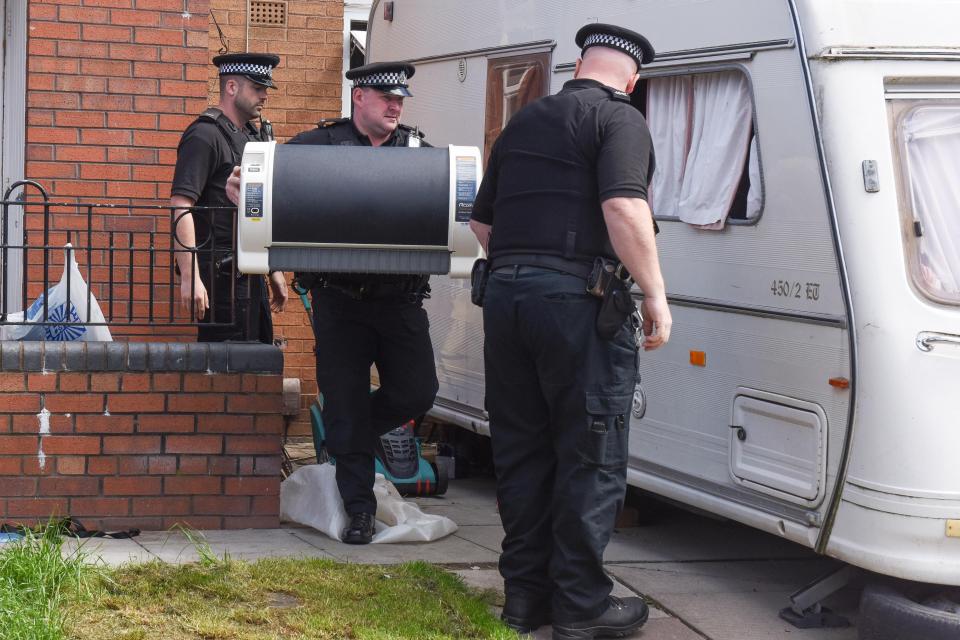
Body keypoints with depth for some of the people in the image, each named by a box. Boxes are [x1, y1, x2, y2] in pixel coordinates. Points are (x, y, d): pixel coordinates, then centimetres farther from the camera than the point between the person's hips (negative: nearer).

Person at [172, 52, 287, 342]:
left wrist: (273, 270, 22)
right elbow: (180, 208, -20)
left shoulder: (253, 136, 17)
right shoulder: (204, 136, -11)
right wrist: (189, 278, -27)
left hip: (249, 273, 9)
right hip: (219, 273, -9)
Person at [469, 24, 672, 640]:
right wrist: (656, 294, -13)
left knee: (521, 452, 13)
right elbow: (624, 209, -19)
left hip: (506, 294, 7)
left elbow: (482, 221, 24)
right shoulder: (620, 119, -3)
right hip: (580, 300, -7)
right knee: (591, 458, 1)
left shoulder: (524, 120, 19)